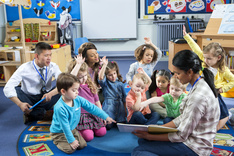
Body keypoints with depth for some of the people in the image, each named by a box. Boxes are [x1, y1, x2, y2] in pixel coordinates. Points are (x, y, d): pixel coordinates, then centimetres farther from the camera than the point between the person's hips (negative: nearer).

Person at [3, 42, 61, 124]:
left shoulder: (53, 66, -11)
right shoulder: (25, 68, -17)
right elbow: (7, 88, -23)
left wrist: (51, 94, -42)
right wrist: (20, 104, -39)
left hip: (46, 99, 2)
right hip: (29, 99, -2)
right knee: (16, 90, -30)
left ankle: (31, 113, -20)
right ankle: (41, 113, -20)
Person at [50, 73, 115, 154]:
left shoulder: (78, 99, -14)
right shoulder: (60, 108, -34)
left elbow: (91, 107, -7)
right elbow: (65, 126, -26)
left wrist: (106, 117, -6)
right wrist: (71, 140, -19)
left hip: (72, 129, 6)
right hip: (59, 132, -6)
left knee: (82, 145, -1)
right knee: (70, 149, -17)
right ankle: (57, 141, 10)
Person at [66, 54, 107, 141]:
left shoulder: (90, 84, 9)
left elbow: (96, 101, 15)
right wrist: (78, 64, -32)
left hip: (93, 114, 6)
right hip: (81, 116, -6)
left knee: (102, 132, -4)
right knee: (88, 136, -18)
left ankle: (91, 127, 24)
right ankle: (76, 130, 11)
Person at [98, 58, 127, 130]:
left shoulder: (120, 84, 9)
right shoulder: (105, 82, 0)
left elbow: (124, 98, 14)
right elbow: (100, 77, -25)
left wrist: (125, 110, 14)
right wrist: (104, 65, -32)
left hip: (120, 106, 3)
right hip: (109, 106, -3)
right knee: (108, 126, -11)